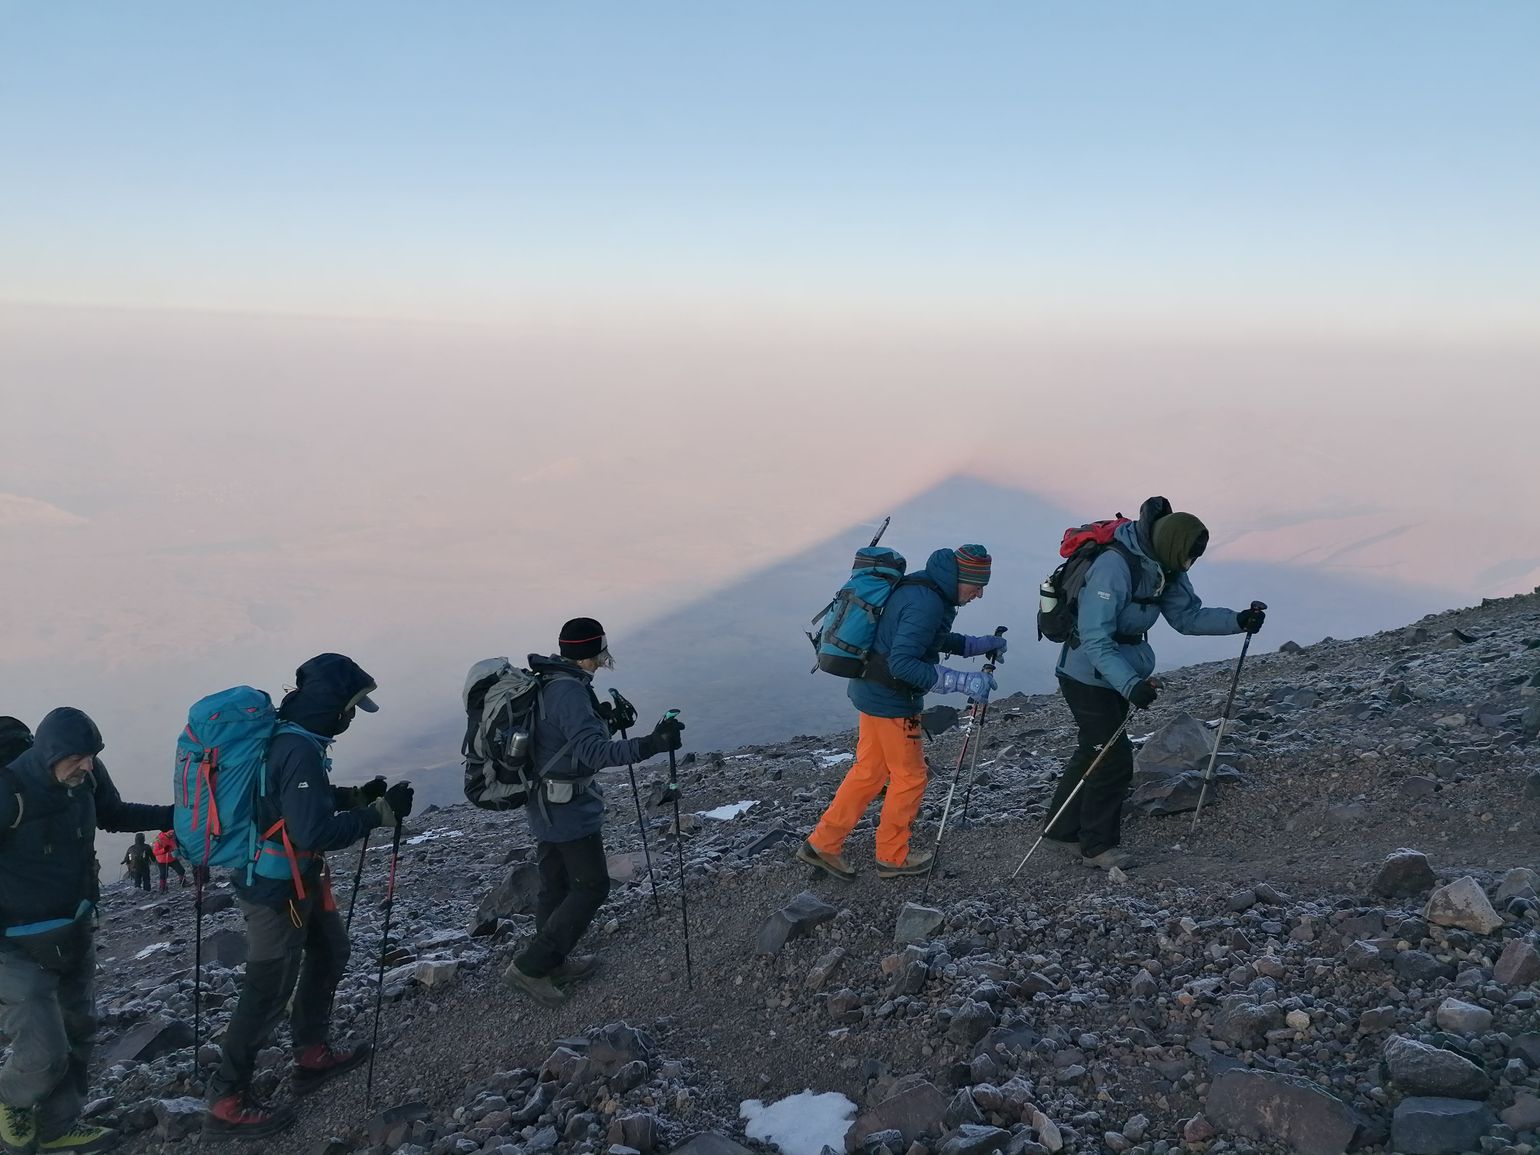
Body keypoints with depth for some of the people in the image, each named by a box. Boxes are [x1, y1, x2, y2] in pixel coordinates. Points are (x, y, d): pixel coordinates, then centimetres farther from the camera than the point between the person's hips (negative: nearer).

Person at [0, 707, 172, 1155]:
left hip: (77, 930, 7)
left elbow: (114, 815, 13)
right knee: (44, 1052, -9)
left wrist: (176, 815, 4)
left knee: (78, 1032, 18)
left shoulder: (87, 776, -8)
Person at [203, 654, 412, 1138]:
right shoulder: (300, 751, -28)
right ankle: (227, 1102, 14)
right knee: (268, 992, 1)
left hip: (298, 880, 10)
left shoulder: (290, 737, 2)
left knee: (330, 953, 24)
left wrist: (354, 795, 4)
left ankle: (311, 1056, 38)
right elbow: (314, 832, -31)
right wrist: (379, 813, -24)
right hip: (276, 889, -10)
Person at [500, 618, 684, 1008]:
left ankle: (553, 963, 35)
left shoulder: (545, 683, 6)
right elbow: (593, 752, -34)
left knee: (555, 885, 20)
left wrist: (605, 723, 25)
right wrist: (649, 745, -44)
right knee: (591, 886, 2)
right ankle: (529, 967, 3)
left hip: (544, 806, 10)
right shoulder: (569, 691, -25)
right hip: (569, 810, -9)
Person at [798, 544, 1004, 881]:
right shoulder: (927, 604, -25)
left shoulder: (924, 589, 7)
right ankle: (893, 857, 21)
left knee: (869, 772, 16)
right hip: (890, 700, -10)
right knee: (910, 776, 6)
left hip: (873, 691, 10)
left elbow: (933, 640, 22)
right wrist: (963, 681, -31)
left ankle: (823, 844, 21)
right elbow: (902, 663, -31)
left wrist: (980, 645, 13)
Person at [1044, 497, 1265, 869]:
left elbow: (1187, 616, 4)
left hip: (1119, 676, 9)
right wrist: (1130, 685, -40)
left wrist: (1238, 621, -10)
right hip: (1089, 676, -9)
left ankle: (1061, 830, 34)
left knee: (1094, 751, 19)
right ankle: (1098, 846, 13)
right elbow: (1096, 640, -32)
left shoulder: (1164, 566, -4)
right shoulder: (1114, 567, -31)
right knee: (1114, 759, -4)